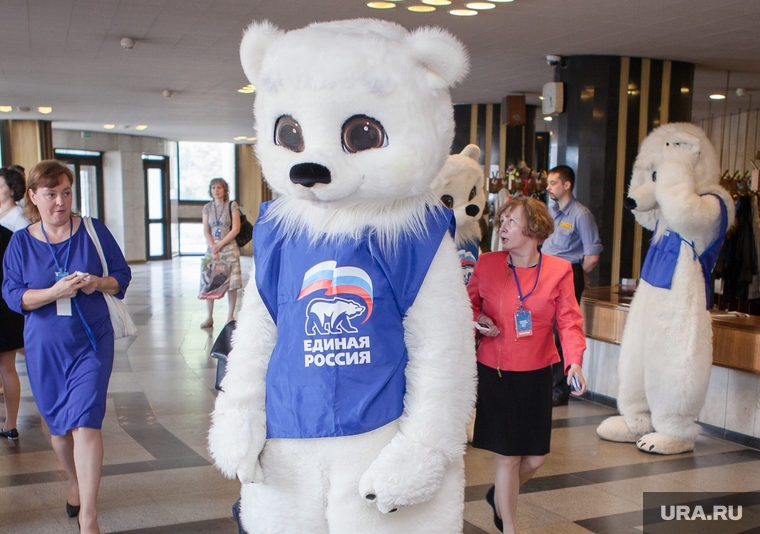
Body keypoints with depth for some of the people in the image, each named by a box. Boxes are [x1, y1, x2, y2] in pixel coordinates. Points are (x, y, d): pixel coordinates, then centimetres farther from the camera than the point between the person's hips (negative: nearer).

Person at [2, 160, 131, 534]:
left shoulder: (94, 231, -3)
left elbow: (122, 275, 2)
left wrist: (98, 283, -20)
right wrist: (55, 292, -22)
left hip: (91, 344, -2)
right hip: (44, 348, 2)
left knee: (85, 424, -11)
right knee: (57, 425, 16)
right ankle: (75, 484, 44)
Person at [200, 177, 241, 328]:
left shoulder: (232, 205, 0)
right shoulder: (207, 208, 9)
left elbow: (235, 229, -7)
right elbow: (206, 231, 4)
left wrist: (220, 245, -10)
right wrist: (213, 248, -10)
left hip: (229, 248, -3)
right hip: (211, 248, 3)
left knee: (232, 283, -3)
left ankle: (230, 316, 7)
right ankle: (209, 317, 8)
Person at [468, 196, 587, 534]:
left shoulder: (558, 270, -6)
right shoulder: (487, 264, -5)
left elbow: (569, 321, -9)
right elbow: (469, 303, 10)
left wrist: (574, 361, -25)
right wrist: (477, 319, -12)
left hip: (536, 375, 2)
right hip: (494, 373, -1)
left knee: (535, 457, 10)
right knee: (508, 455, 5)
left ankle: (499, 496, 43)